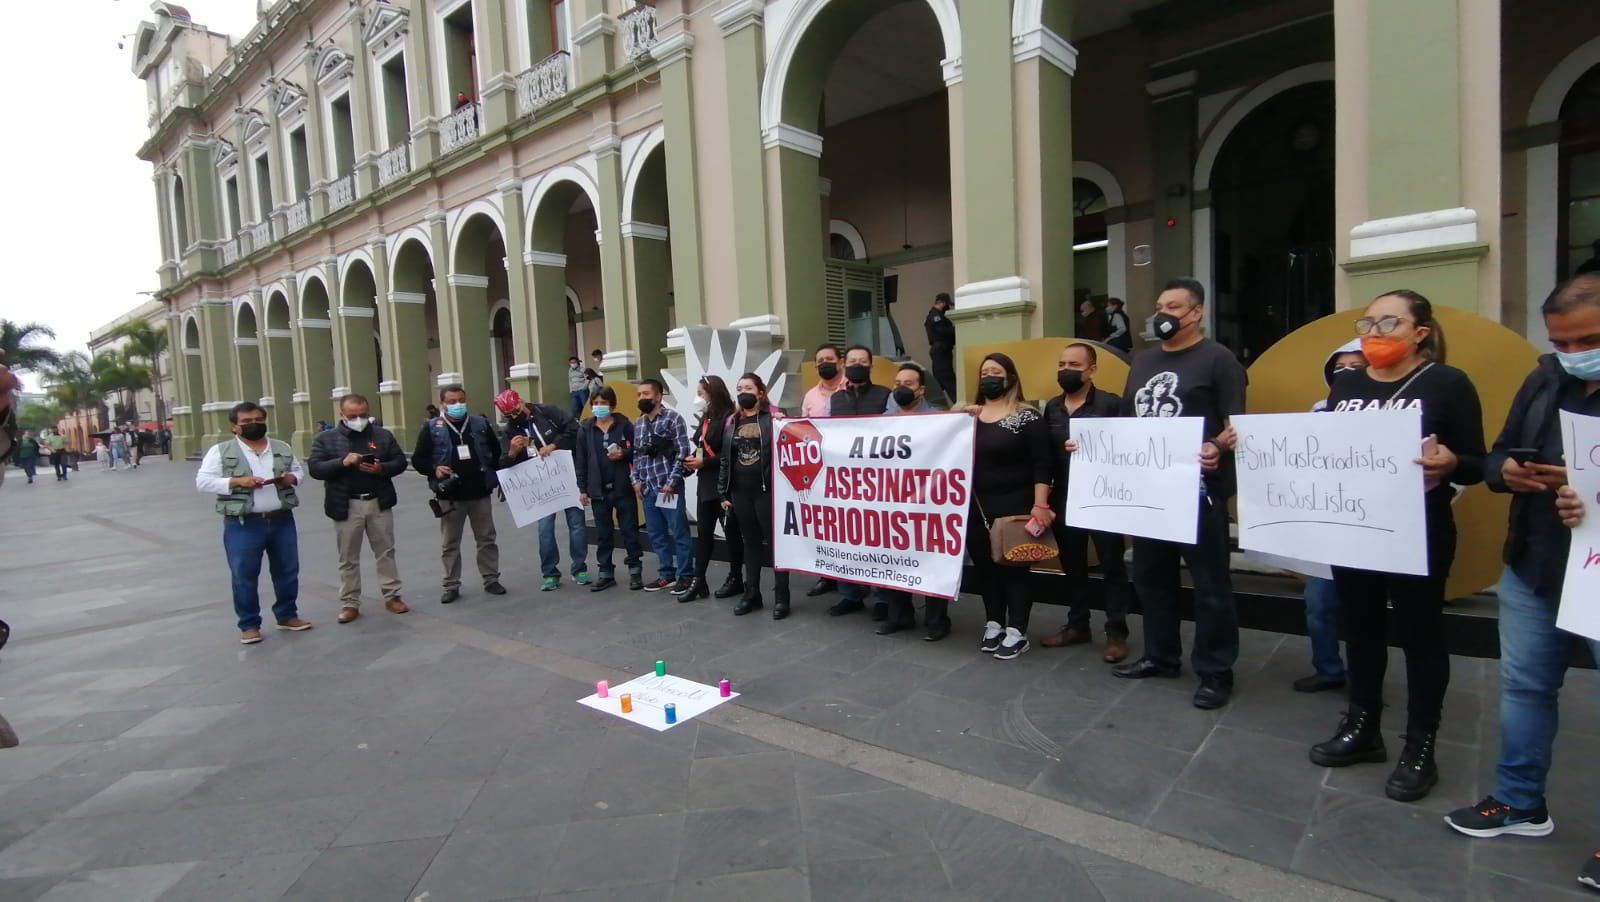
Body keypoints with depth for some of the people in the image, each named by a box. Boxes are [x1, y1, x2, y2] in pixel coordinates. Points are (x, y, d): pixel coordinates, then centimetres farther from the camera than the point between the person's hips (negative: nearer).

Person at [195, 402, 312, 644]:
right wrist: (236, 482, -20)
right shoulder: (221, 451, -2)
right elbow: (203, 482, -6)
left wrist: (291, 478, -6)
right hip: (243, 524, -3)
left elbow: (299, 471, 17)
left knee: (287, 570, 11)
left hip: (281, 520, 3)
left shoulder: (283, 449, 8)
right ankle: (249, 624, 16)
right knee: (244, 576, 4)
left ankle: (287, 615, 27)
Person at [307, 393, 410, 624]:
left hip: (379, 503, 1)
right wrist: (342, 462, -22)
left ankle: (392, 596, 19)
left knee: (386, 552, 9)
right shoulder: (325, 439, 1)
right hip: (346, 506, -1)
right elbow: (314, 468, -7)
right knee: (348, 558, 7)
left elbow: (400, 462, 4)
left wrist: (381, 468, -16)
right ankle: (349, 603, 16)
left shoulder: (383, 435, 5)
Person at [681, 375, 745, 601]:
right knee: (703, 532, 9)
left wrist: (704, 462, -17)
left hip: (724, 484, -8)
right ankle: (698, 581, 15)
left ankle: (736, 579, 17)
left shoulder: (729, 418, -14)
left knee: (731, 531, 5)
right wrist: (692, 459, -2)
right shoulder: (705, 418, 13)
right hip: (706, 483, 8)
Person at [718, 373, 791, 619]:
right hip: (740, 492, 5)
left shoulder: (773, 417, -1)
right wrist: (723, 492, 10)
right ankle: (751, 594, 22)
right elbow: (725, 459, 13)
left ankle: (781, 597, 7)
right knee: (750, 542, 13)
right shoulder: (732, 422, 13)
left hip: (767, 490, -5)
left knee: (775, 541, 0)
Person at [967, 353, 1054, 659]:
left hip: (1014, 506, -5)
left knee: (1014, 565, 2)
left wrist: (1040, 504, -18)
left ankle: (1017, 632, 11)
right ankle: (994, 624, 25)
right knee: (984, 565, 11)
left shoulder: (1027, 416, -6)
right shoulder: (970, 415, 10)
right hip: (977, 506, 5)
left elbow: (1042, 464, -10)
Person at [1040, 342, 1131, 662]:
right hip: (1064, 499, 5)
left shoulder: (1111, 404, -7)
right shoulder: (1051, 407, 10)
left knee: (1111, 565, 4)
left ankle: (1116, 632, 14)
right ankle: (1077, 625, 27)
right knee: (1072, 564, 14)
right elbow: (1045, 455, 8)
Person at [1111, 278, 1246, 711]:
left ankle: (1216, 671, 14)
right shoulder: (1142, 361, 15)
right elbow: (1126, 421, 20)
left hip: (1199, 487, -7)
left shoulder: (1217, 358, -4)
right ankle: (1160, 655, 30)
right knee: (1150, 576, 15)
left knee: (1210, 582, 2)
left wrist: (1217, 449, -30)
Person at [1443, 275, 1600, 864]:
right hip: (1533, 571, 6)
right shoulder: (1544, 380, 6)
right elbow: (1496, 455, 12)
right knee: (1524, 686, 15)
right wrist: (1507, 472, -10)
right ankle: (1520, 802, 31)